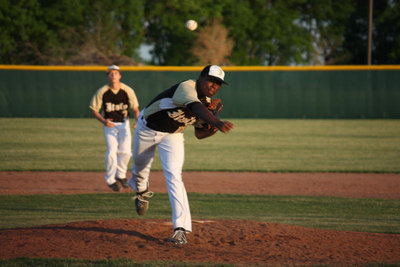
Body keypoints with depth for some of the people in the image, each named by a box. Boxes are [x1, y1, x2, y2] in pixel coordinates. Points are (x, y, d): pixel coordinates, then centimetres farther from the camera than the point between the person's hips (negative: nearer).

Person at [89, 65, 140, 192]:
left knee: (126, 151, -9)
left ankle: (120, 175, 18)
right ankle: (110, 179, 4)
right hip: (109, 123, -1)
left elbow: (135, 109, -4)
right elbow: (94, 110, -4)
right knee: (112, 150, -14)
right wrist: (103, 121, -21)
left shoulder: (128, 91, -11)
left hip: (124, 123, 1)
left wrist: (138, 121, -23)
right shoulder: (102, 92, -13)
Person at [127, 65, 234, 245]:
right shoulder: (187, 88, -33)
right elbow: (196, 108, -55)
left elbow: (199, 134, 1)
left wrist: (214, 129, -21)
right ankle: (141, 190, 59)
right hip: (147, 129, -3)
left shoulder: (207, 101, -9)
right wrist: (217, 122, -72)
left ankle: (181, 227, -23)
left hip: (173, 136, 3)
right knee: (140, 166, 21)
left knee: (174, 176, -16)